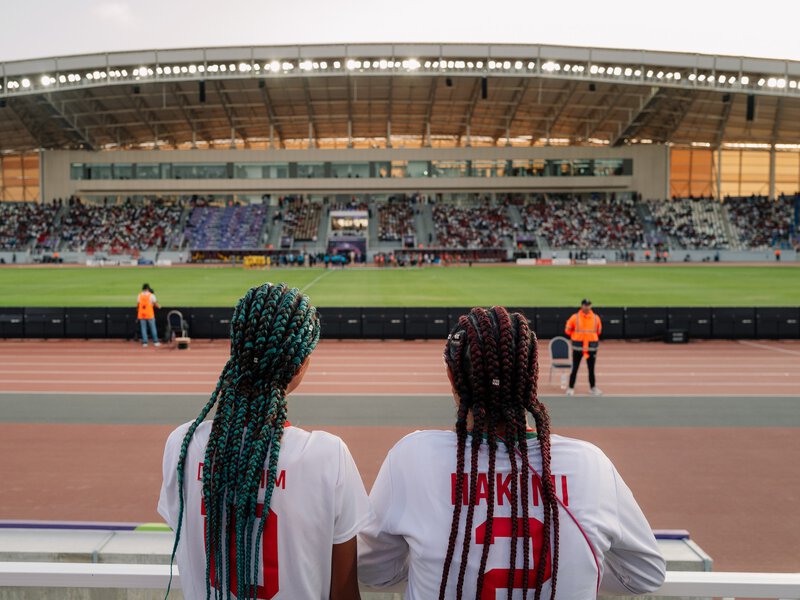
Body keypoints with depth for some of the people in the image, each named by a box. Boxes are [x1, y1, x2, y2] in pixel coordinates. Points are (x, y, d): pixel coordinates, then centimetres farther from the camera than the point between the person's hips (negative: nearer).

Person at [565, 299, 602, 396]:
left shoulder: (596, 318, 3)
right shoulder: (575, 317, -4)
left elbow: (599, 331, 18)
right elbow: (568, 330, 5)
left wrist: (591, 337, 13)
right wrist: (575, 337, 8)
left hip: (591, 347, 2)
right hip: (577, 347, -2)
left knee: (591, 369, 8)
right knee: (575, 368, 2)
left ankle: (592, 388, 22)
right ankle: (571, 388, 10)